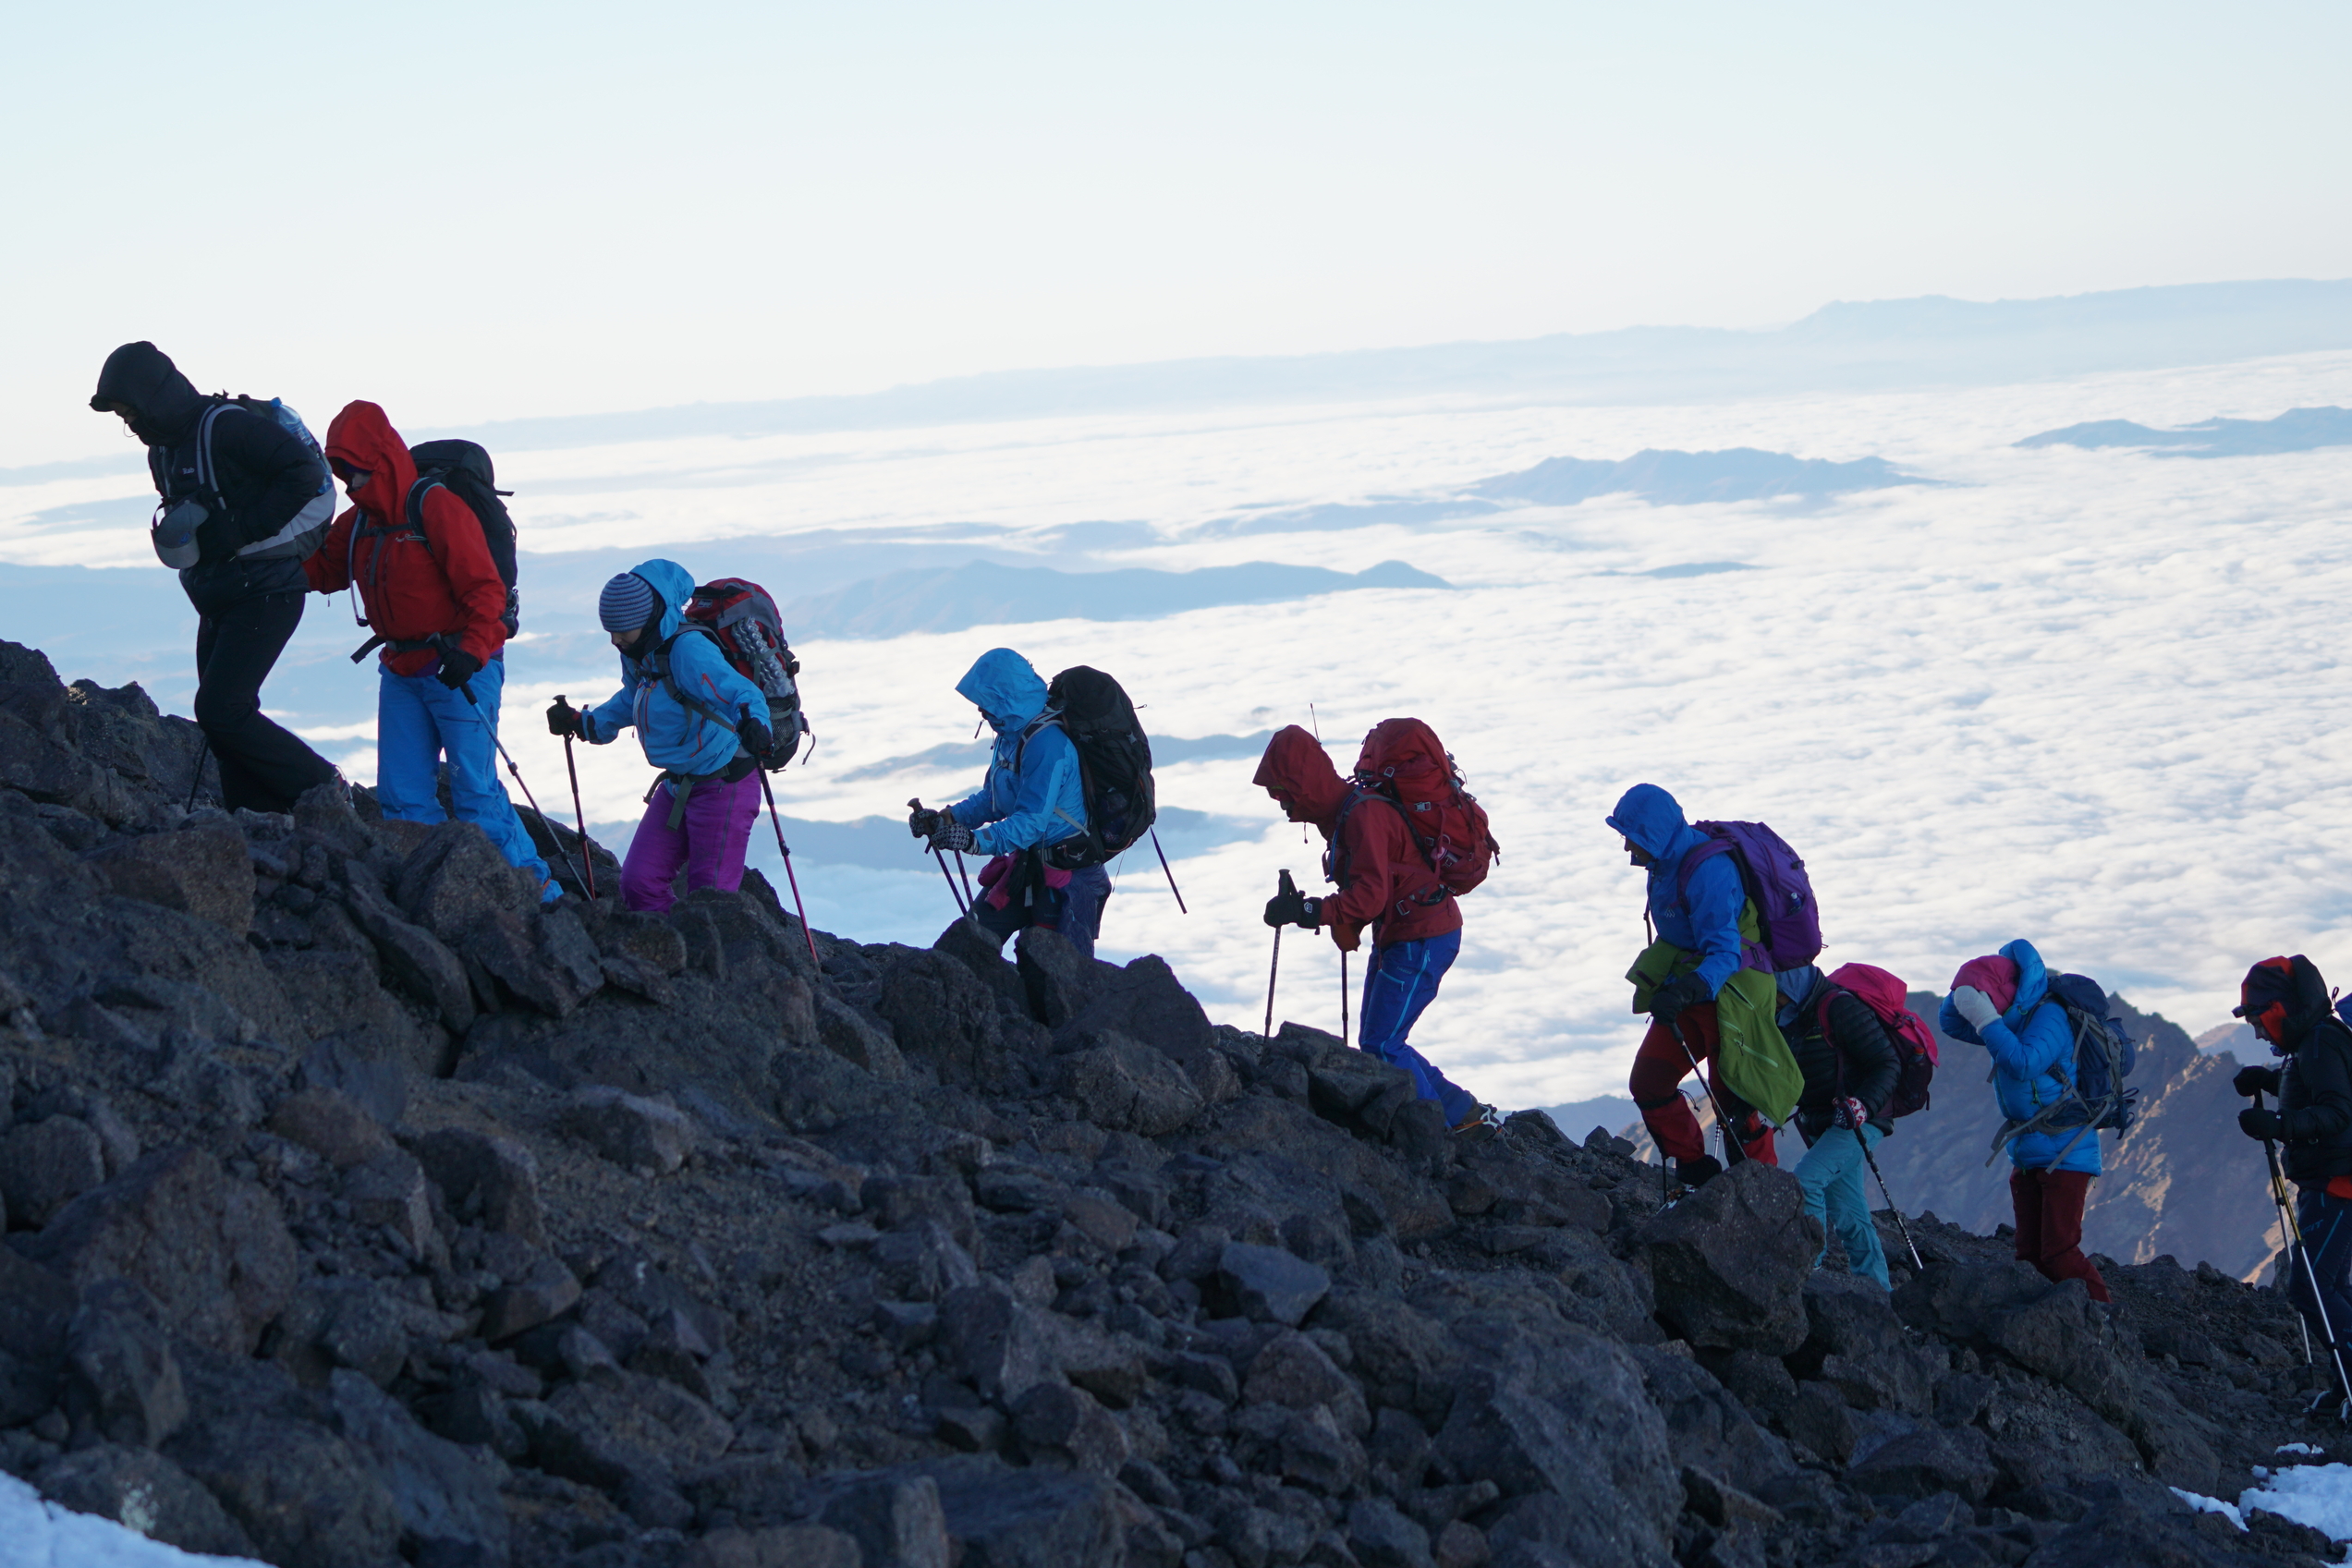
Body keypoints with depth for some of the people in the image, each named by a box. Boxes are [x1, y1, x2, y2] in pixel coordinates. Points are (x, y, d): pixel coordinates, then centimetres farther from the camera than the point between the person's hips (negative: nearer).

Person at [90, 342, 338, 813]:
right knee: (224, 719, 7)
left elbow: (305, 473, -24)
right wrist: (173, 528, 4)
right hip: (220, 600, 10)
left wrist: (245, 530, -21)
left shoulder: (228, 427, -17)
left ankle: (320, 787, -3)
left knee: (221, 711, -16)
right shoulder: (163, 449, 13)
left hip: (265, 593, -10)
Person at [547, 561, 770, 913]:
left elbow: (742, 693, -34)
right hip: (678, 786, 9)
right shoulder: (638, 652, 2)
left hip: (723, 785, -9)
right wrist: (582, 723, 22)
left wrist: (753, 722, -55)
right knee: (638, 885, 5)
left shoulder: (688, 651, -25)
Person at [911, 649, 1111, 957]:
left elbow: (1031, 822, -30)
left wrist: (974, 841, -39)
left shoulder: (1047, 743, -26)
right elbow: (992, 798, 14)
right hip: (1026, 863, 9)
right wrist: (946, 818, 0)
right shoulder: (1011, 733, 5)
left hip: (1068, 871, -9)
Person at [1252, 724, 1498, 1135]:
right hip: (1395, 937, 10)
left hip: (1422, 941, -10)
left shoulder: (1363, 815, -21)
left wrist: (1305, 910, -31)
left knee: (1381, 1047, -11)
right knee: (1377, 1045, 11)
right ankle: (1466, 1116, 18)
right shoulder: (1343, 812, 11)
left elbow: (1369, 895, -29)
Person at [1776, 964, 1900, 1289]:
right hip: (1822, 1125, 9)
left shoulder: (1840, 1007, -18)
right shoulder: (1791, 1017, 9)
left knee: (1806, 1179, -25)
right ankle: (1876, 1285, 18)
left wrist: (1863, 1104, -33)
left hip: (1858, 1121, -9)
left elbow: (1888, 1065, -19)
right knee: (1848, 1216, 10)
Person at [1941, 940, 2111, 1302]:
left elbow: (2024, 1065, -30)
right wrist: (1964, 994, -7)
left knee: (2059, 1255, -14)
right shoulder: (2010, 1018, 9)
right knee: (2031, 1255, 5)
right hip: (2028, 1156, 9)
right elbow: (1951, 1024, 13)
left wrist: (1986, 1020, -28)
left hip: (2064, 1154, -9)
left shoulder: (2048, 1016, -17)